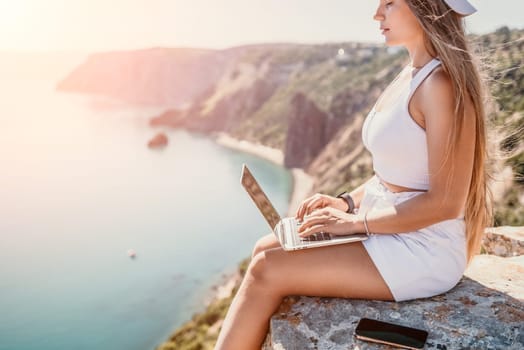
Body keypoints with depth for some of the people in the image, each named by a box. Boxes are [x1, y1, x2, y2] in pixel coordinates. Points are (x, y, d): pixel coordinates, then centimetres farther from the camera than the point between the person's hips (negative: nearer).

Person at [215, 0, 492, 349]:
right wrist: (348, 202, 3)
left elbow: (446, 201, -21)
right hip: (390, 229, 9)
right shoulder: (411, 76, 10)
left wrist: (355, 223, -17)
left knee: (267, 271, -12)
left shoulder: (442, 84, -19)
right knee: (266, 249, 2)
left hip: (423, 253, -9)